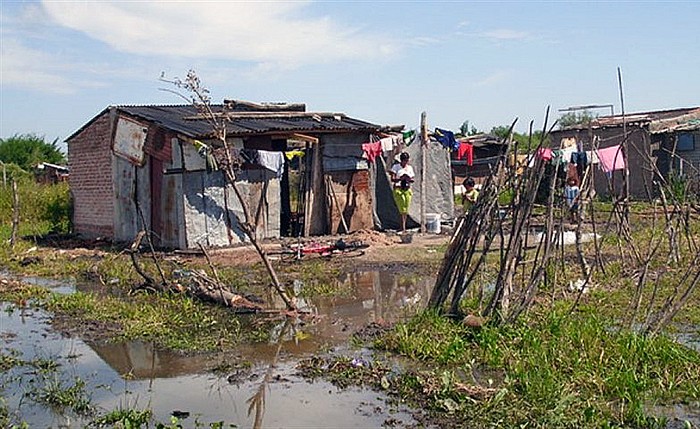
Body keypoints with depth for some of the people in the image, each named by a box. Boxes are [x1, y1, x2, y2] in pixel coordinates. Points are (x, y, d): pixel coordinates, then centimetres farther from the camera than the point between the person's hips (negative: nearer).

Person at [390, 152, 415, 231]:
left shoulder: (410, 167, 14)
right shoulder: (396, 167, 1)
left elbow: (413, 179, 12)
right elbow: (392, 179, -6)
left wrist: (409, 179, -11)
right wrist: (400, 179, -24)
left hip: (407, 190, 4)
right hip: (398, 189, -4)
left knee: (406, 210, 2)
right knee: (402, 209, -13)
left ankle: (403, 227, 10)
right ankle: (403, 228, -15)